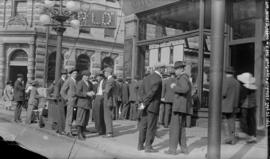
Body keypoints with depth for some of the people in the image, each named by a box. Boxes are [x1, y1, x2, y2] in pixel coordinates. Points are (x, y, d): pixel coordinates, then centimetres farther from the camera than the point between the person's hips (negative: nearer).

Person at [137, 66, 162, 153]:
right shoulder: (158, 79, -12)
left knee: (143, 126, 13)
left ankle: (140, 145, 19)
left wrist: (143, 102, -5)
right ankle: (148, 147, 4)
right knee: (151, 127, 0)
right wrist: (144, 104, -14)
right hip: (153, 106, -7)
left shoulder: (146, 78, 13)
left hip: (145, 107, 7)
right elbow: (151, 92, -18)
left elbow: (141, 90, 3)